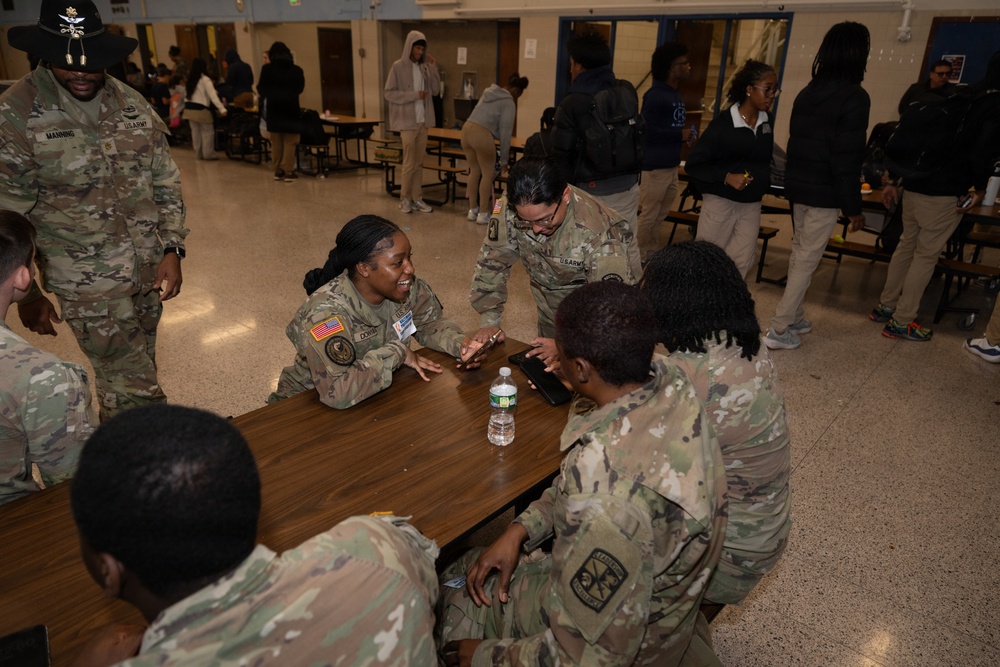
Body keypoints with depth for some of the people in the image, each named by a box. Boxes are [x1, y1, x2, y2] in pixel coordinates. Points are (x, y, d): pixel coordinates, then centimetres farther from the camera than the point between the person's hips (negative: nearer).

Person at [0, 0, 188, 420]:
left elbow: (166, 182, 8)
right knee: (134, 390, -3)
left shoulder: (132, 104, 3)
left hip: (150, 270, 5)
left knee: (136, 373, 20)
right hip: (89, 285, -5)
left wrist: (172, 249, -1)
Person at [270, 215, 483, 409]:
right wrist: (398, 353, -31)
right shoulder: (326, 311, -32)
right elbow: (338, 392, -42)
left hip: (375, 396, 6)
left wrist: (459, 344, -17)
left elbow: (431, 324, 4)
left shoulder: (406, 287, -13)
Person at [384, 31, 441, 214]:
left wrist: (434, 67, -3)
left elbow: (436, 91, 6)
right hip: (407, 122, -5)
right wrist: (414, 95, -16)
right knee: (409, 163, -3)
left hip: (423, 121, 5)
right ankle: (404, 199, 10)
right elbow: (388, 93, -11)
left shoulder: (424, 67, 8)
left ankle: (417, 198, 15)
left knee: (419, 163, 8)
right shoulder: (398, 67, -7)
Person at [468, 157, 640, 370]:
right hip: (552, 313, 4)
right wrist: (489, 321, -17)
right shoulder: (509, 208, -25)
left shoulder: (599, 234, -36)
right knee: (545, 368, 18)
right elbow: (492, 262, -13)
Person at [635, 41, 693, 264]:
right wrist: (680, 134, -17)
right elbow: (646, 130, -22)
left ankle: (650, 249, 32)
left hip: (671, 164, 9)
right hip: (655, 165, -9)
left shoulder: (675, 94, 13)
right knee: (649, 214, -1)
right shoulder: (655, 95, -15)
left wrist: (685, 133, 2)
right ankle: (635, 255, 11)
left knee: (660, 213, 18)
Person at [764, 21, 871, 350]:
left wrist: (797, 182, 19)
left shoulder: (806, 93, 8)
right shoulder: (854, 98, -14)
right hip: (825, 193, -7)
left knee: (799, 254, 16)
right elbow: (847, 160, -16)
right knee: (807, 260, -2)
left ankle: (794, 318, 27)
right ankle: (779, 329, 2)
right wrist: (853, 207, -10)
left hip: (797, 186, 7)